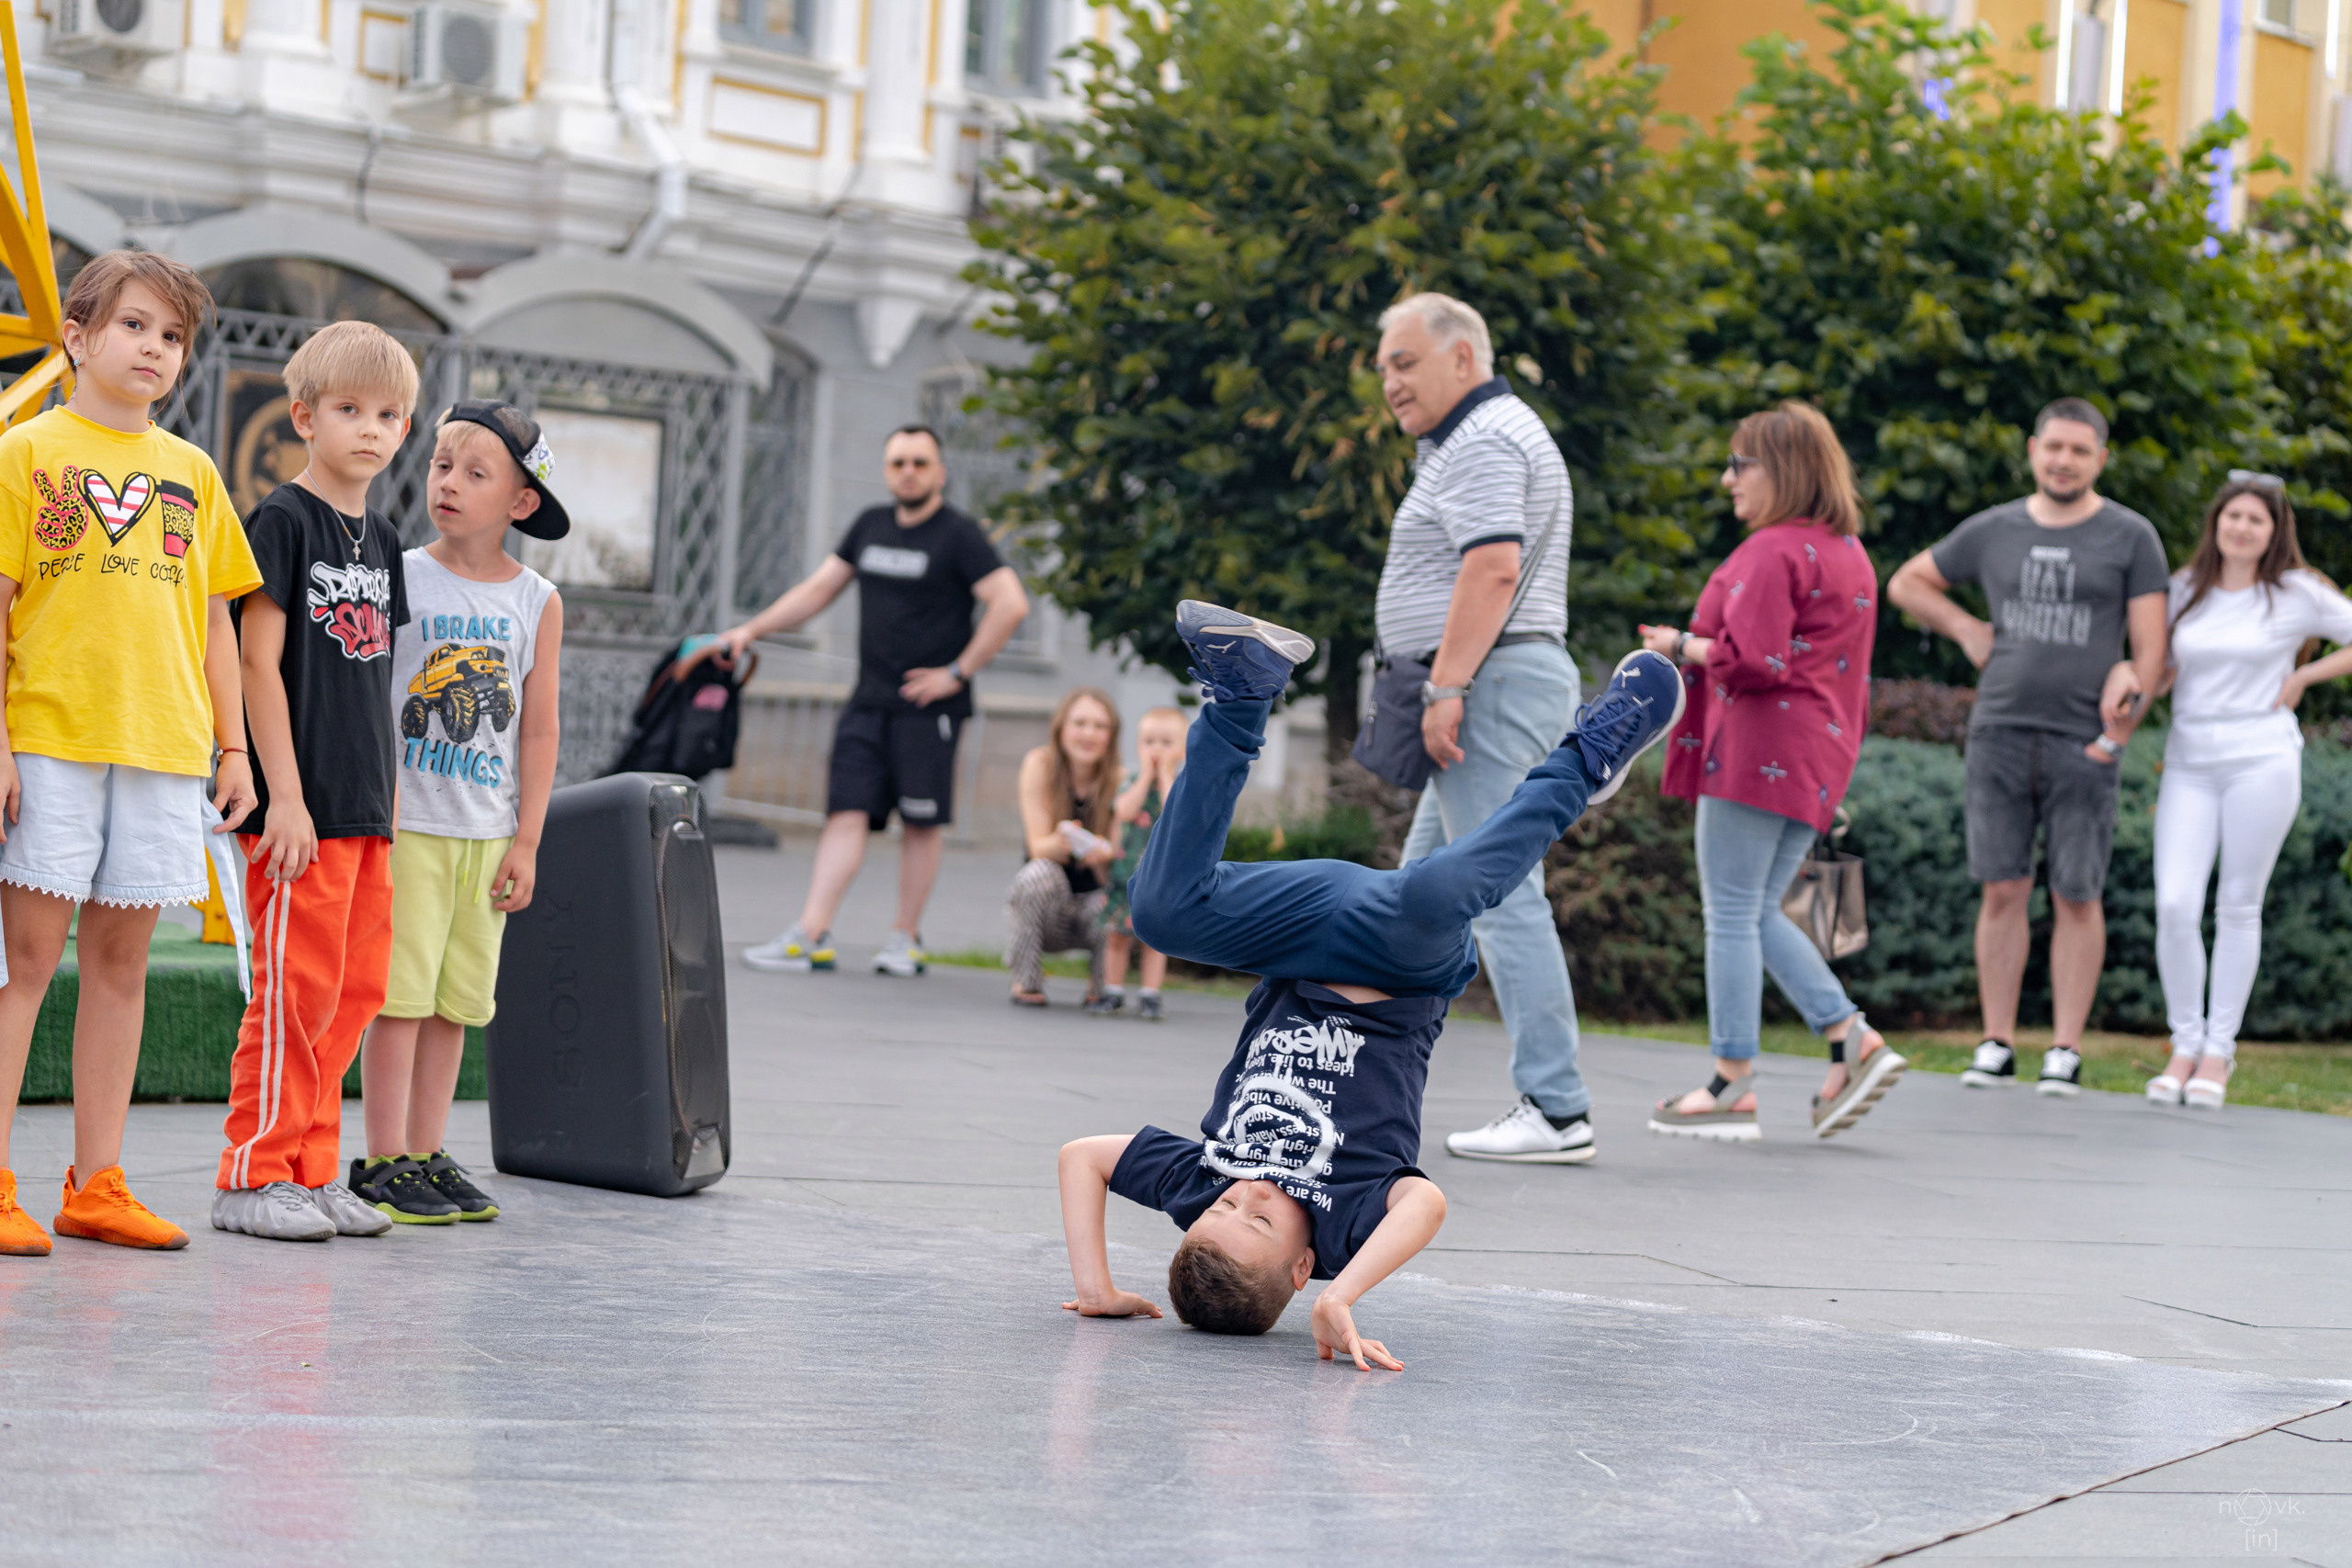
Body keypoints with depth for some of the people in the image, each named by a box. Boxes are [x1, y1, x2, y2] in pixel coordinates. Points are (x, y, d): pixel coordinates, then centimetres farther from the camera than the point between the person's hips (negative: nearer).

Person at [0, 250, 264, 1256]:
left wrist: (232, 745, 12)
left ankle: (96, 1183, 11)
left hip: (165, 744, 4)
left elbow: (213, 617, 18)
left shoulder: (192, 472, 15)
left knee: (120, 962, 6)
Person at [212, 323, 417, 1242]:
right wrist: (285, 796, -16)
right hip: (301, 804, -8)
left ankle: (311, 1171, 15)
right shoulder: (284, 520, -7)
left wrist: (393, 796, 15)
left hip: (368, 808, 8)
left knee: (356, 989, 8)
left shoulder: (381, 540, 16)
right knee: (298, 987, -7)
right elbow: (260, 662, -11)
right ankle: (253, 1175, 0)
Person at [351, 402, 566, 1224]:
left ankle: (427, 1155, 15)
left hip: (487, 832, 3)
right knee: (401, 994, -5)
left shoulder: (538, 602, 6)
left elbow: (538, 729, 7)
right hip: (405, 821, -3)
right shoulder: (397, 578, -2)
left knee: (456, 1001, 7)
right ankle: (384, 1163, 0)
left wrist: (525, 841, 2)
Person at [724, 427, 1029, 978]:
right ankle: (810, 936, -10)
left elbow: (1010, 604, -14)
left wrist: (957, 673, -13)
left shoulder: (959, 536, -6)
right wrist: (752, 630, 13)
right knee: (847, 812, -3)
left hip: (927, 705, -5)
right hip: (868, 701, 5)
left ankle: (905, 939, 11)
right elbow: (819, 588, 20)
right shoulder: (871, 525, 13)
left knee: (921, 822, 1)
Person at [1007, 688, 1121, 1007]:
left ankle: (1100, 986, 2)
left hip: (1091, 906, 1)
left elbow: (1114, 873, -16)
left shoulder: (1118, 781, -11)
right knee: (1039, 873, -32)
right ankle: (1026, 983, -11)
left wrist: (1104, 854, -40)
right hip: (1043, 910, -1)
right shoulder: (1040, 764, -13)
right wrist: (1063, 843, -43)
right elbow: (1038, 847, -21)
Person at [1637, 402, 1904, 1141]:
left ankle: (1733, 1086, -1)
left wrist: (1682, 646, -6)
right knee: (1760, 914, 15)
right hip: (1821, 752, 9)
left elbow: (1752, 660, -21)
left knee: (1732, 914, -3)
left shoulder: (1773, 552, -13)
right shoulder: (1848, 552, 17)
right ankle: (1854, 1042, 4)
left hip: (1759, 747, -9)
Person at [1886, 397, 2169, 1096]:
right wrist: (1967, 631, 8)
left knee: (2076, 899, 1)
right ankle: (1997, 1044, 8)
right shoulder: (1992, 532, 8)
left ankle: (2064, 1051, 6)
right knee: (2002, 891, 2)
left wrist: (2124, 724, -16)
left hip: (2081, 745, -2)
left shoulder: (2131, 538, 1)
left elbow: (2150, 646, -2)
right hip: (2000, 734, 2)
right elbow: (1905, 583, 21)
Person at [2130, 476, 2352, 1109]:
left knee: (2238, 909, 1)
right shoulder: (2184, 590, 10)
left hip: (2262, 759, -2)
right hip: (2190, 762, 2)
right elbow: (2161, 670, 17)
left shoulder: (2296, 593, 1)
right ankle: (2185, 1044, 4)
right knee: (2174, 906, -9)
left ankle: (2219, 1051, 10)